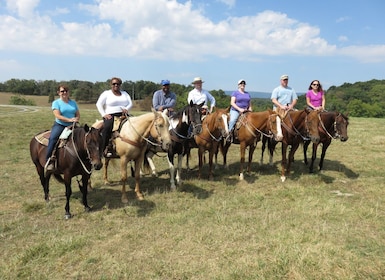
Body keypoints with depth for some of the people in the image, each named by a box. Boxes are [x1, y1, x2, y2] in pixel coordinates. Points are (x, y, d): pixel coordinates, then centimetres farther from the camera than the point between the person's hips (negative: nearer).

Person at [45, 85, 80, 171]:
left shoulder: (73, 102, 15)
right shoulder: (56, 102, 2)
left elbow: (78, 115, 15)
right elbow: (58, 115, -11)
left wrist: (76, 119, -9)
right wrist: (69, 120, -22)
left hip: (71, 126, 4)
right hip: (59, 125, -4)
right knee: (53, 138, -29)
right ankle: (49, 161, -27)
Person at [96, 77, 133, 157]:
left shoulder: (124, 93, 23)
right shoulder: (106, 93, 12)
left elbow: (130, 103, 14)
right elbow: (99, 104, 3)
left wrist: (126, 109, -9)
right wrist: (104, 114, -10)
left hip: (123, 115, 3)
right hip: (111, 115, -3)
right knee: (107, 127, -34)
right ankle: (106, 148, -27)